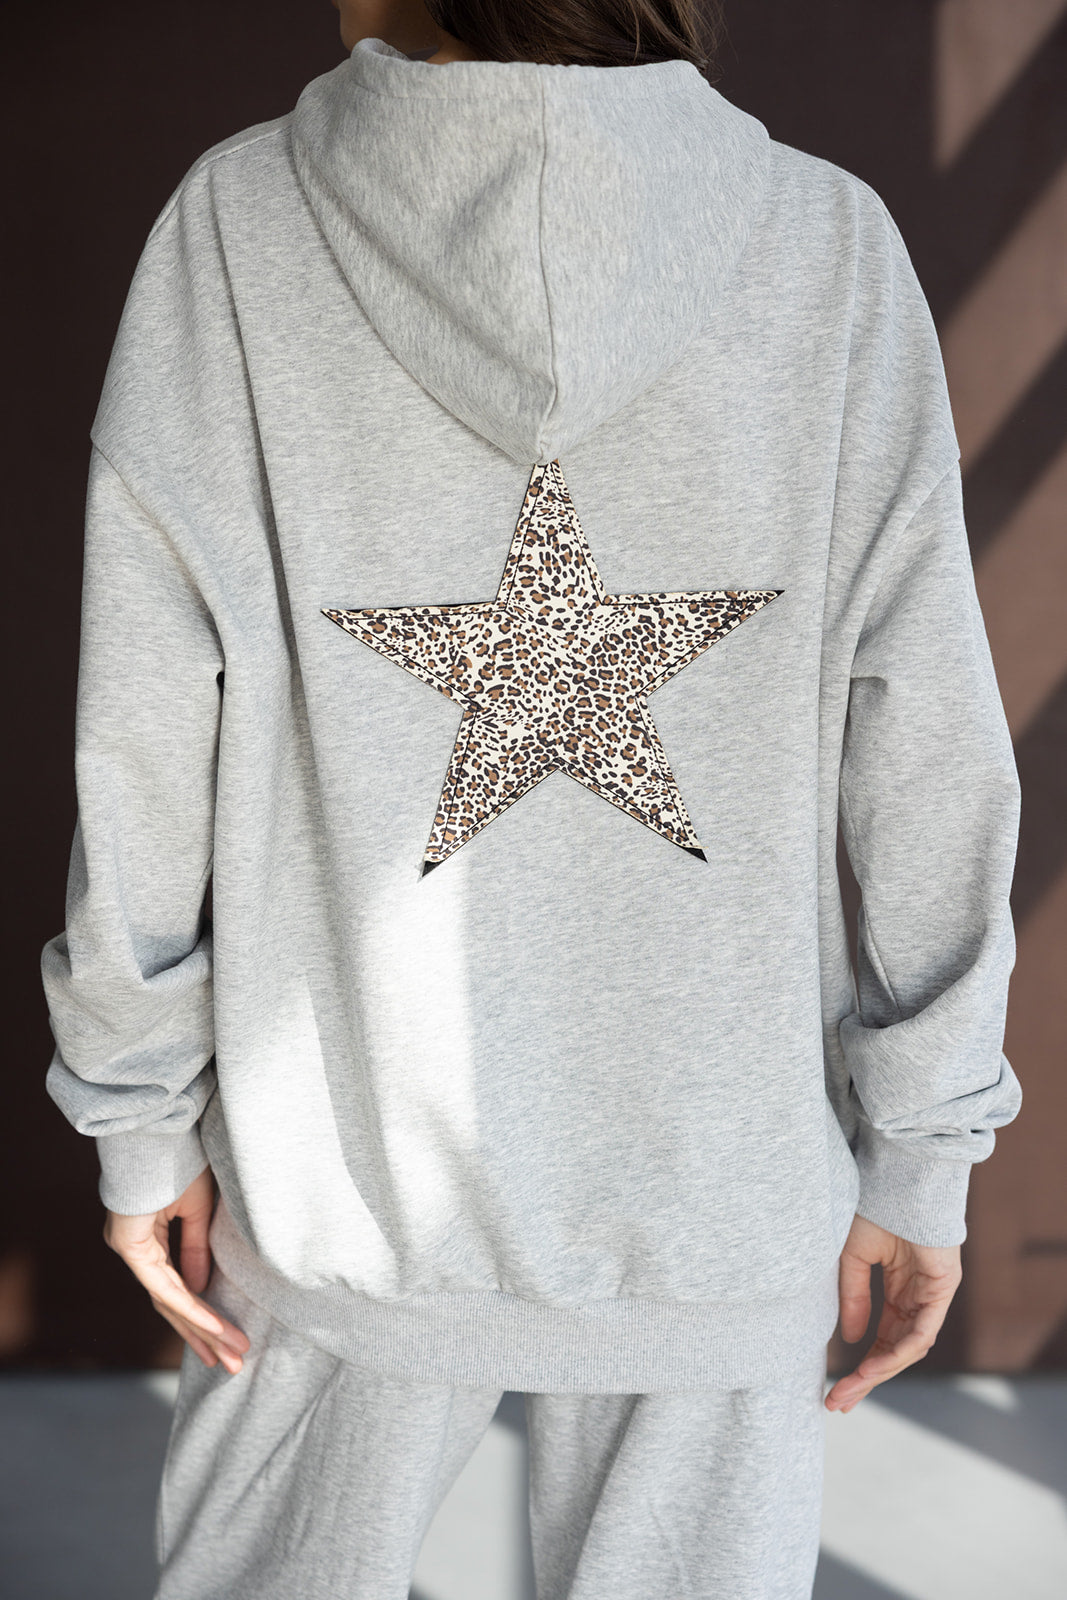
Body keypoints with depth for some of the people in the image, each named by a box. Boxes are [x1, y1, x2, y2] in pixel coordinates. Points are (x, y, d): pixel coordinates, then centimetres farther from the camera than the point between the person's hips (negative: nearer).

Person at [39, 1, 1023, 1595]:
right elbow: (926, 760, -9)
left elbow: (146, 752, -9)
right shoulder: (833, 250, -10)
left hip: (345, 1154, 0)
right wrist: (922, 1154, 1)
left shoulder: (234, 227, -12)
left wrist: (139, 1119, 3)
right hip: (715, 1177, 0)